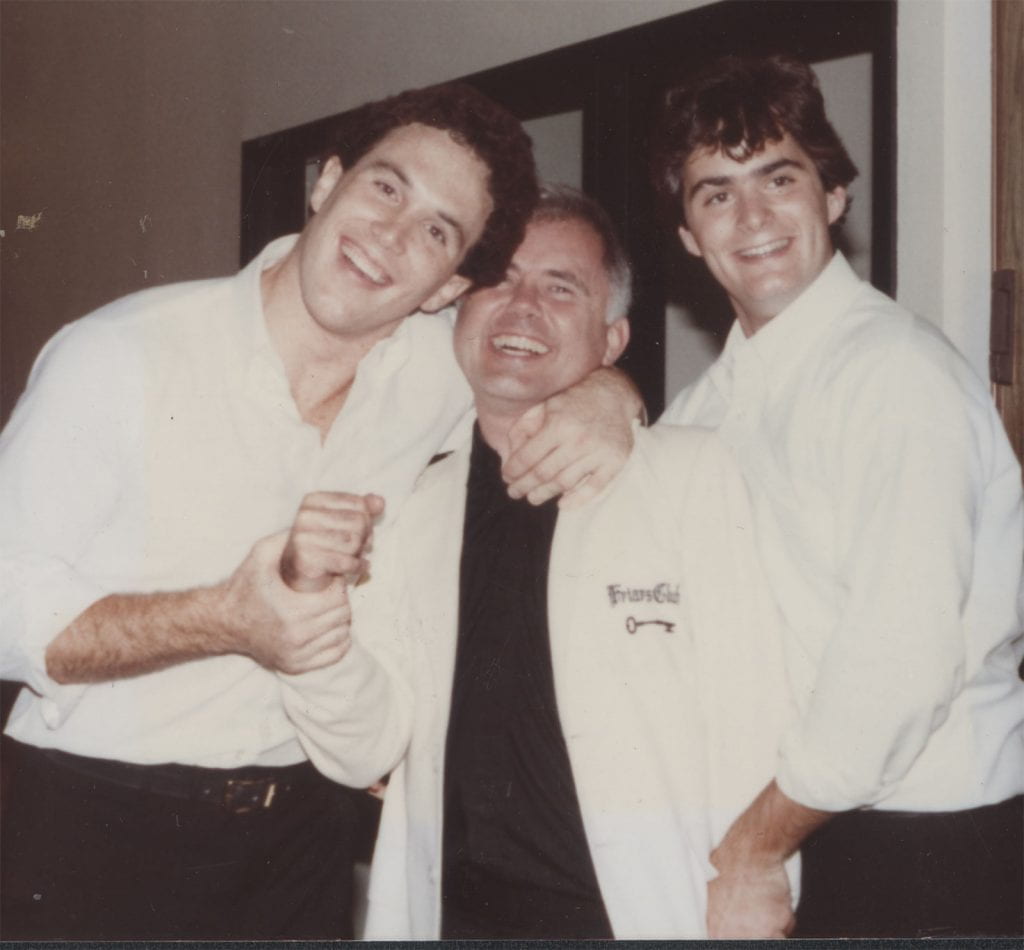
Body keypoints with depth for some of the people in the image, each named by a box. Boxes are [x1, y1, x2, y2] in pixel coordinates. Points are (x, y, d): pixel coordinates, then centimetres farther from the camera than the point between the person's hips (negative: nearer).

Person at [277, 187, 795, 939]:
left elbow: (751, 735, -7)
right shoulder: (409, 506, 6)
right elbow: (365, 750, 3)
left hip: (646, 910, -3)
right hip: (448, 912, 3)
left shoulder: (696, 477, -5)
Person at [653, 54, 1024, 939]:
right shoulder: (713, 401, 7)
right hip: (803, 825, 7)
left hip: (929, 841, -6)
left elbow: (905, 650, -23)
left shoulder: (894, 367, -17)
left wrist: (754, 848, -14)